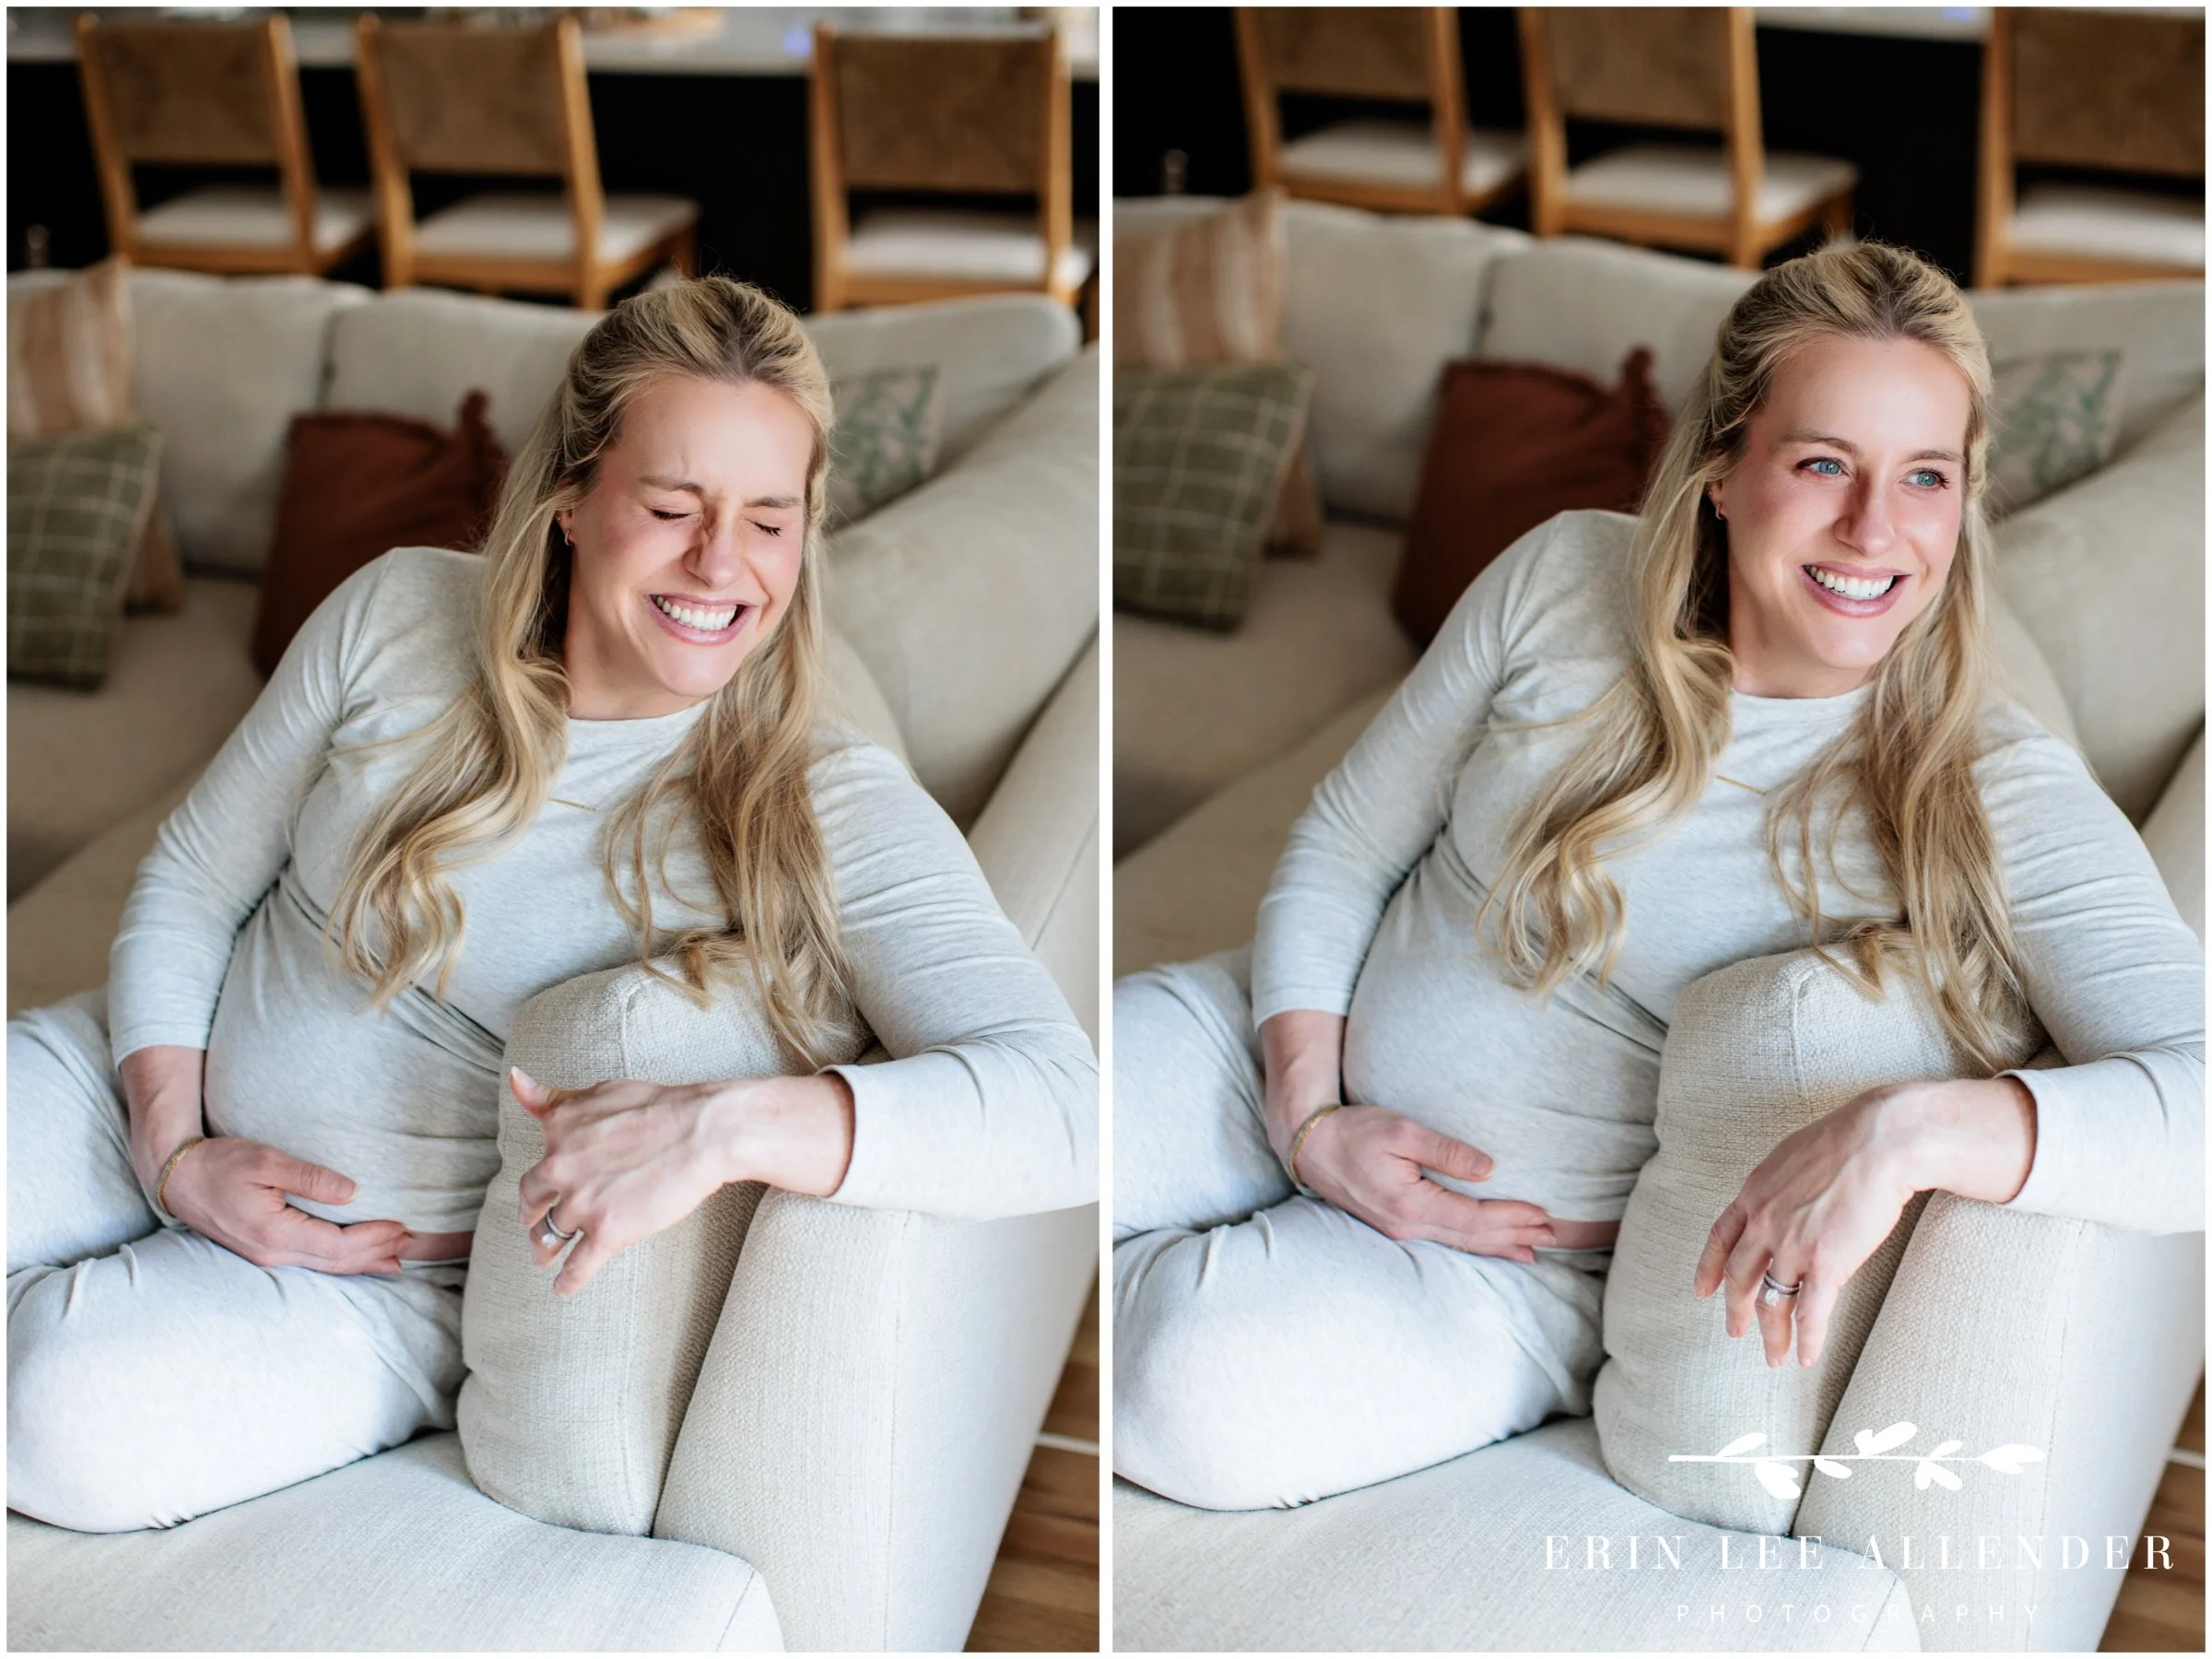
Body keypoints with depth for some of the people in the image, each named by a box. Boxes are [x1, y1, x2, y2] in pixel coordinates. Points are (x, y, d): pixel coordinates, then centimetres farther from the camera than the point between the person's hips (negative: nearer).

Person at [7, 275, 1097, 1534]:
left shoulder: (834, 813, -19)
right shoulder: (403, 614, -6)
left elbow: (1063, 1107, -32)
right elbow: (191, 882, 5)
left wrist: (725, 1127, -45)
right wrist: (171, 1149, -11)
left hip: (404, 1279, -3)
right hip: (156, 1092, 3)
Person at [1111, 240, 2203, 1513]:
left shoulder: (1999, 791, -17)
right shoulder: (1569, 581, -7)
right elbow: (1340, 849, 3)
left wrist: (1906, 1134, -45)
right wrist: (1307, 1115, -12)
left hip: (1524, 1253, -3)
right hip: (1296, 1042, 3)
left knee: (1201, 1401, -29)